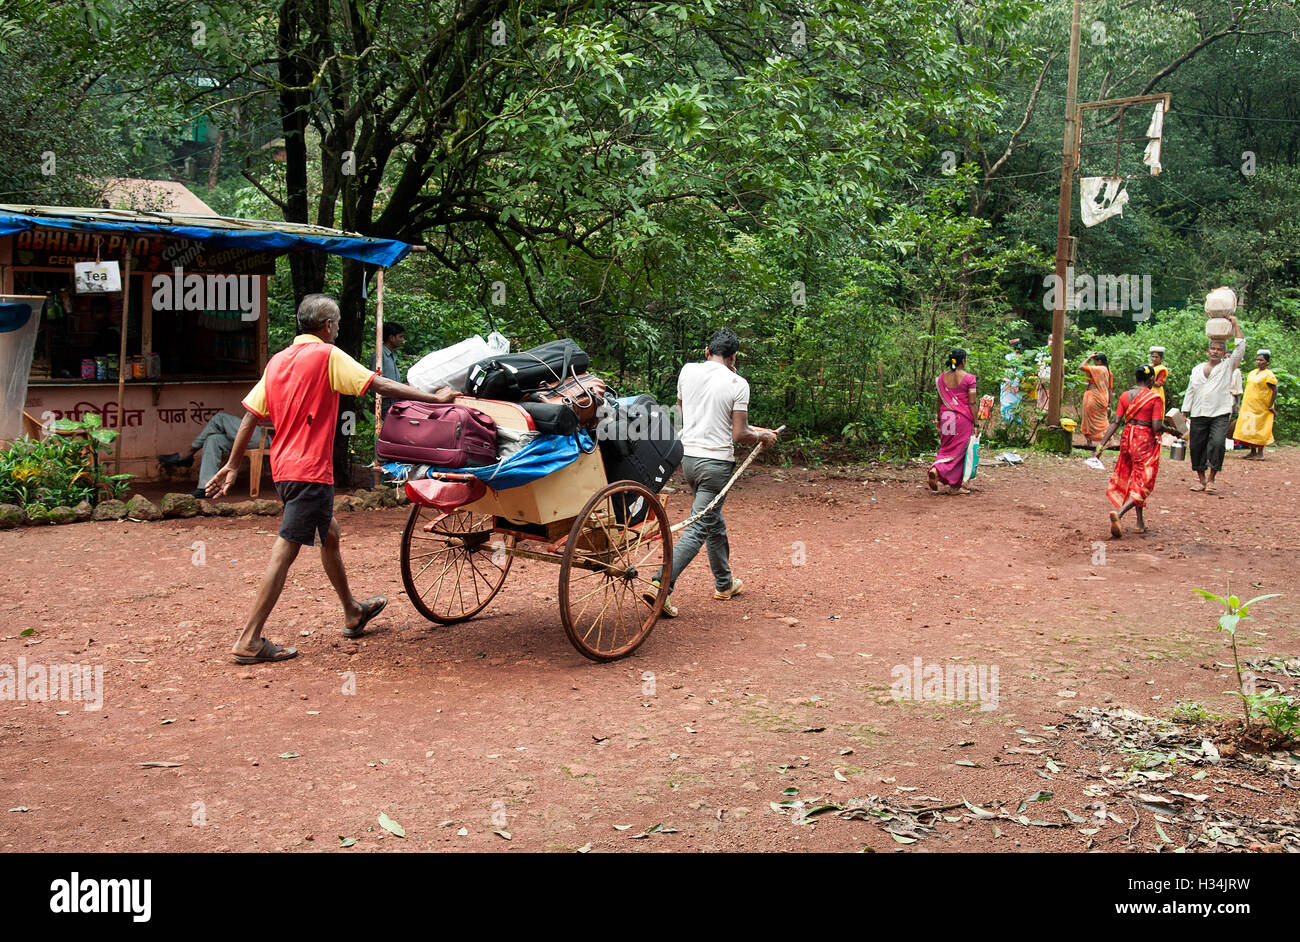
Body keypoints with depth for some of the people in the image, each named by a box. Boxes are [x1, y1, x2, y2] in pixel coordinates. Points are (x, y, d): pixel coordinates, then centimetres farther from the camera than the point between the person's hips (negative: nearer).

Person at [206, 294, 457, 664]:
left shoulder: (278, 360, 12)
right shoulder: (327, 356, -8)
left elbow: (250, 416, 10)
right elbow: (380, 385, -12)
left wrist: (232, 465, 15)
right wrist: (435, 398, -7)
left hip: (284, 467, 9)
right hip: (311, 471, -9)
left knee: (329, 532, 23)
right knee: (285, 551, -7)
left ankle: (353, 613, 38)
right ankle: (249, 640, -7)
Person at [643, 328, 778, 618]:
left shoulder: (687, 371, 3)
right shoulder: (737, 384, -9)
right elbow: (739, 435, -11)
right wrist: (762, 435, 10)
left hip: (688, 456, 6)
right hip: (717, 462, -6)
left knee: (714, 521, 22)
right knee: (698, 528, -5)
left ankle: (724, 583, 34)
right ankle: (661, 585, -15)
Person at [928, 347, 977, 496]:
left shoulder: (941, 377, 4)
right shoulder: (968, 378, -8)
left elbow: (940, 401, 9)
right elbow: (972, 403, -8)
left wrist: (938, 418, 17)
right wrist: (975, 423, -4)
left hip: (946, 416, 4)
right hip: (963, 417, -4)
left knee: (946, 448, 16)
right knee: (959, 450, 4)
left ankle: (935, 470, -10)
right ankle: (955, 486, 7)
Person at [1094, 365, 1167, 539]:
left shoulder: (1125, 396, 4)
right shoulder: (1155, 398, -9)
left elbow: (1115, 422, -2)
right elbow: (1156, 426, -16)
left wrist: (1101, 446, -2)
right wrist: (1167, 428, 7)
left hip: (1127, 438, 5)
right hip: (1145, 440, -5)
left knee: (1133, 480, 20)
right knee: (1142, 484, -1)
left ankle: (1140, 522, 26)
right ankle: (1118, 513, -24)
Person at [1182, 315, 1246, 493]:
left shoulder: (1228, 366, 7)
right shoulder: (1197, 369, 17)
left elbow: (1240, 347, -4)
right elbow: (1190, 391, 20)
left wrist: (1236, 324, -5)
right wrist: (1184, 412, 14)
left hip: (1220, 414, -3)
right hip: (1198, 414, 3)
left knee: (1217, 443, -19)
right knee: (1196, 446, 2)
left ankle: (1211, 479, -8)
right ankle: (1201, 480, 14)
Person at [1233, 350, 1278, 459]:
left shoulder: (1268, 374, -10)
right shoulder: (1252, 372, 12)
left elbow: (1275, 390, -13)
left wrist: (1270, 406, -16)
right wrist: (1244, 404, 16)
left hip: (1261, 407, -7)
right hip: (1249, 406, 7)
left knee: (1259, 429, -4)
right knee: (1249, 428, 7)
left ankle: (1260, 452, 3)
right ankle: (1253, 452, 14)